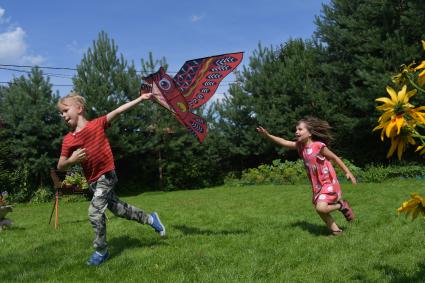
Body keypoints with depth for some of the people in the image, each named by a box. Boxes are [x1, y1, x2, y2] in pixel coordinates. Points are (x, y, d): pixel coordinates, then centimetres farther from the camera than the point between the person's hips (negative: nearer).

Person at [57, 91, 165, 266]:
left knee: (95, 212, -11)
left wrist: (141, 98, -15)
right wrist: (71, 161, -20)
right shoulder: (68, 140, 0)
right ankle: (150, 219, 36)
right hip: (93, 181, 6)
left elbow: (119, 111, -13)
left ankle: (101, 251, 7)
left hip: (106, 176, -6)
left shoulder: (97, 124, -10)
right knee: (118, 208, 17)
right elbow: (60, 167, 2)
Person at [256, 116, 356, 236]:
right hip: (317, 185, 7)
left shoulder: (319, 146, -18)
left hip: (329, 183, -7)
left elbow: (335, 158, -8)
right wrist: (268, 135, -23)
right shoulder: (300, 146, 0)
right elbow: (284, 142, -10)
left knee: (321, 207, -23)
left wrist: (348, 172, -5)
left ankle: (342, 205, 4)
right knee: (319, 209, 9)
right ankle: (336, 230, 27)